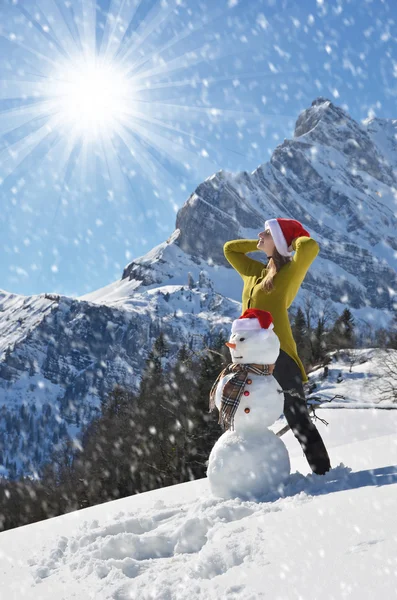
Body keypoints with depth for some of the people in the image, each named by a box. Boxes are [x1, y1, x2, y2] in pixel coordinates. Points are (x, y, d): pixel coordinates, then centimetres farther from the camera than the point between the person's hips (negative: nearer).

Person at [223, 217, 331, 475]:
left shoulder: (290, 272, 0)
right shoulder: (254, 272, 19)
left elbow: (310, 247, -19)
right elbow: (229, 248, 32)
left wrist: (295, 239, 3)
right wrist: (262, 244, 22)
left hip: (278, 356, -7)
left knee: (299, 422, -6)